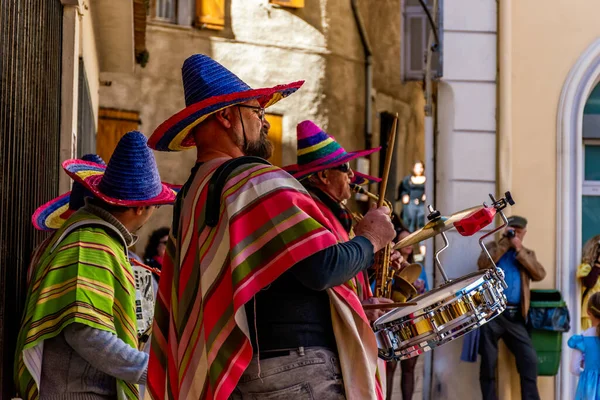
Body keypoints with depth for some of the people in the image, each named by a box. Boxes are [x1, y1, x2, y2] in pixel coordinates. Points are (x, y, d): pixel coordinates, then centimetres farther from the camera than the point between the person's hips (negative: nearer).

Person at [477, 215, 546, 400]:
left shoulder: (527, 254, 17)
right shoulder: (493, 247, 11)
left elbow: (540, 274, -2)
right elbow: (483, 264, -11)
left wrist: (519, 250, -5)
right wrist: (504, 242, -8)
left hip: (515, 315, 2)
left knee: (529, 359, -6)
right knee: (488, 361, 1)